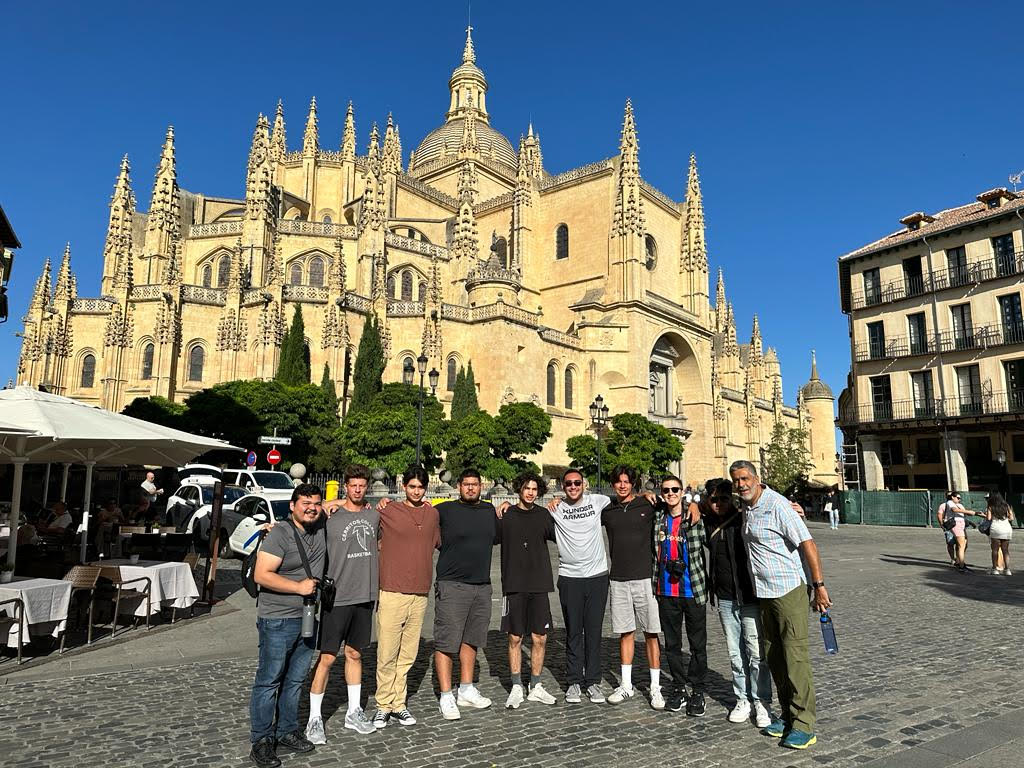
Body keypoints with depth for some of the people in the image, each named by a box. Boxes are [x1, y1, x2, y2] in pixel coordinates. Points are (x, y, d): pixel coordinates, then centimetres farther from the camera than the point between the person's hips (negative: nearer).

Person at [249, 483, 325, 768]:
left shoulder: (322, 531, 5)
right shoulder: (279, 534, -14)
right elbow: (261, 575, -19)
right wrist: (299, 587, -19)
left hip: (308, 618, 6)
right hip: (278, 620, -6)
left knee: (295, 680, 15)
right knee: (269, 681, 3)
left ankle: (287, 731, 28)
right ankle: (261, 741, 14)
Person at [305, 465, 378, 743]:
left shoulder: (375, 514, 7)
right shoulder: (330, 515, -8)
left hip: (365, 596, 5)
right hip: (336, 597, -4)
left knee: (354, 654, 16)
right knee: (327, 657, 1)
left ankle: (354, 713, 29)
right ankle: (315, 719, 15)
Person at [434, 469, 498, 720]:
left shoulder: (489, 511, 12)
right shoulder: (445, 510, -5)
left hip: (482, 585, 6)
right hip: (452, 586, -6)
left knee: (470, 639, 16)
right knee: (446, 641, -2)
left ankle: (466, 690, 28)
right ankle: (446, 697, 8)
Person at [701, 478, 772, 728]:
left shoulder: (745, 518, -8)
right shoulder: (708, 523, 7)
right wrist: (696, 505, 7)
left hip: (750, 597, -4)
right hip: (725, 599, 4)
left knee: (756, 653, 0)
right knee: (735, 654, 12)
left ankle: (762, 702, 14)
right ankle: (743, 699, 24)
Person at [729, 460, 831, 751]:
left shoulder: (777, 505, -16)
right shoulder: (746, 507, 9)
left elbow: (807, 543, -18)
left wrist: (819, 585, -19)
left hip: (789, 591, -9)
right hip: (764, 594, 9)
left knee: (795, 655, -5)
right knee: (773, 657, 13)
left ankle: (803, 725, 3)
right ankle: (787, 716, 24)